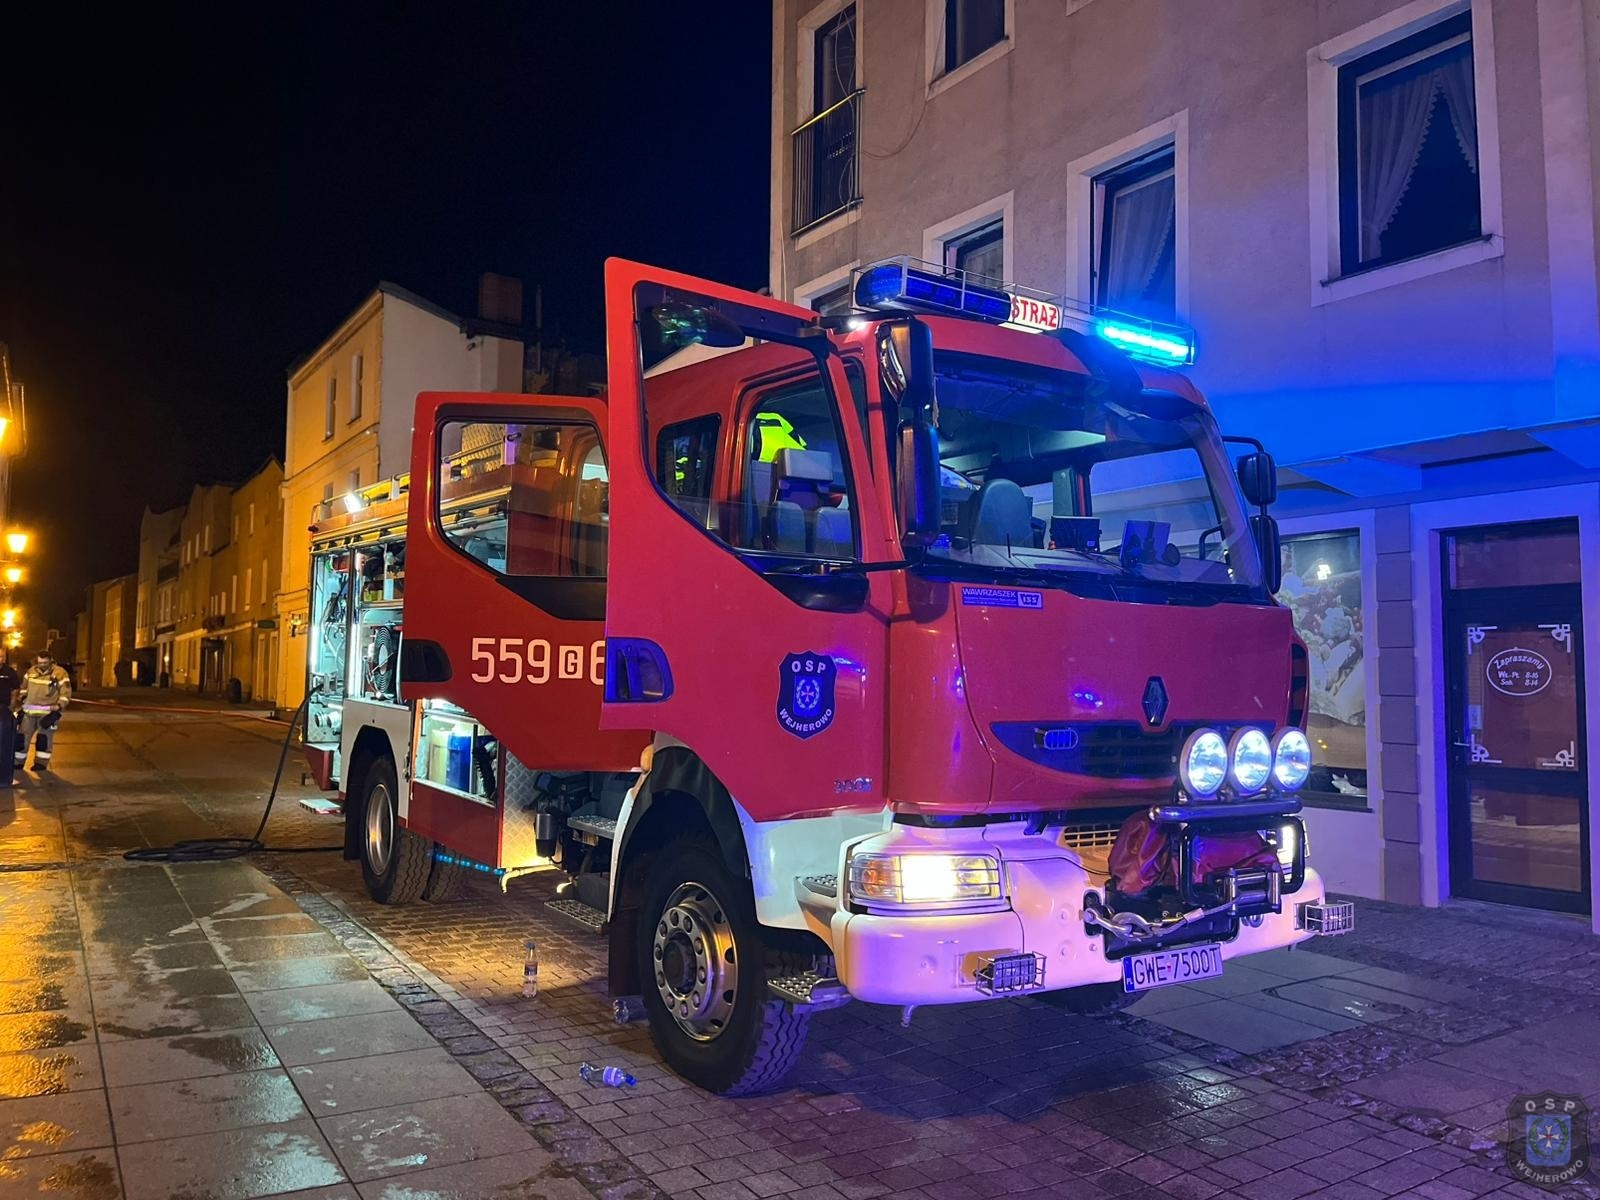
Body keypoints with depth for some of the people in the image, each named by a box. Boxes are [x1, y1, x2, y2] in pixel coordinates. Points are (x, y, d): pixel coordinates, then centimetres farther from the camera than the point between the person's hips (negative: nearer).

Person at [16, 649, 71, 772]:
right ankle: (17, 762, 19)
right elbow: (24, 687, 21)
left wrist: (59, 706, -20)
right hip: (30, 711, 5)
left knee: (44, 738, -3)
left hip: (48, 712, -5)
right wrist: (22, 701, 11)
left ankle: (41, 763, 6)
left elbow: (66, 693, -8)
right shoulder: (31, 671, 7)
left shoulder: (60, 673, -9)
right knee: (21, 735, 8)